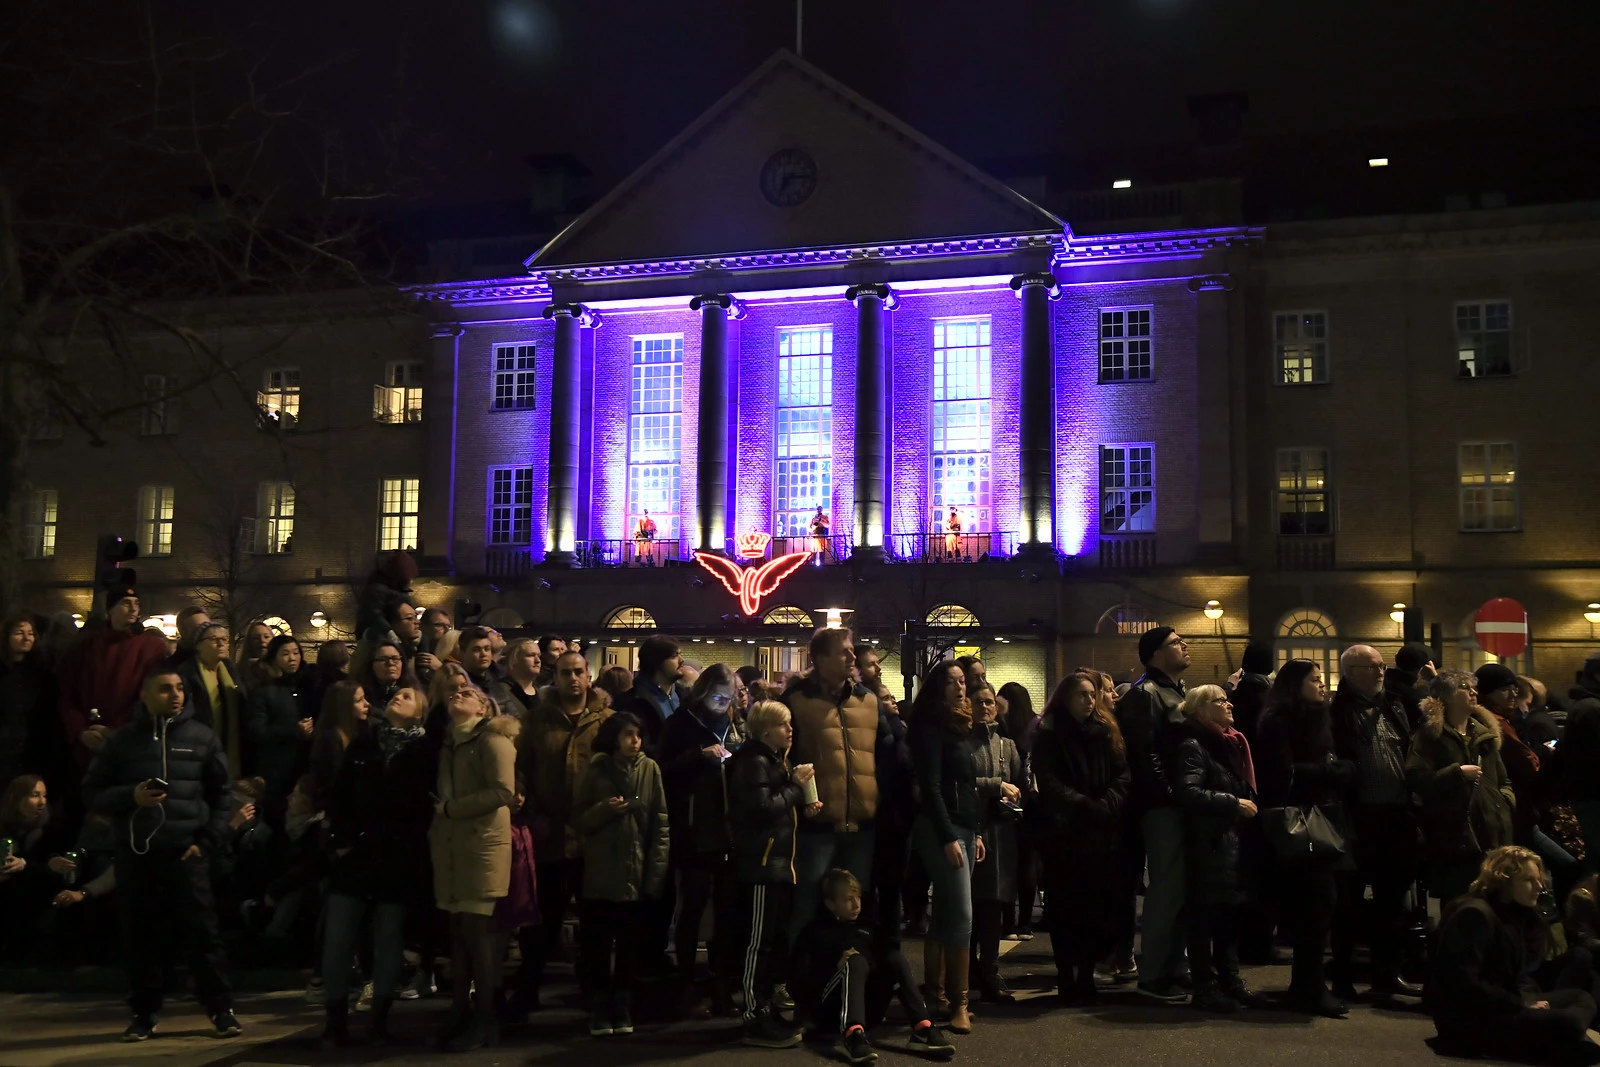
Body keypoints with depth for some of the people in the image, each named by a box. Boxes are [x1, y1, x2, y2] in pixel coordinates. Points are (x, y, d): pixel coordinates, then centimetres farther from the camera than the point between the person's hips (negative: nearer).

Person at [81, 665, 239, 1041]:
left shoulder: (201, 736, 4)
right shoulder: (123, 739, 7)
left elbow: (222, 793, 6)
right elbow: (92, 792, 7)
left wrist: (207, 840, -3)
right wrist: (130, 796, -11)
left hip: (185, 852, -1)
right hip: (135, 853, 2)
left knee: (202, 932, -2)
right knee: (140, 937, 6)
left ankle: (221, 1008, 7)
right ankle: (144, 1013, 18)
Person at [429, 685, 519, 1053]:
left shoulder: (493, 739, -5)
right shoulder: (449, 744, 20)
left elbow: (503, 791, -16)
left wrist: (452, 808, -12)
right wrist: (435, 826, 10)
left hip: (482, 844, -7)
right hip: (450, 847, 7)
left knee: (477, 930, -6)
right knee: (458, 931, 8)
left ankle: (486, 1020, 2)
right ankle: (460, 1013, 14)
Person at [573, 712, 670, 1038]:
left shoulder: (650, 769, 2)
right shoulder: (596, 771, 3)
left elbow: (660, 821, 1)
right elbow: (579, 820, 4)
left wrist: (657, 868, -5)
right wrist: (604, 809, -15)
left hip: (637, 872, 0)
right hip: (601, 873, 0)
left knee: (629, 944, 7)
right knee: (597, 943, 0)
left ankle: (622, 1010, 17)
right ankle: (600, 1012, 11)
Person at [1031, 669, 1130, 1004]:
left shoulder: (1106, 732, 12)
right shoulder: (1048, 735, 0)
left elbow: (1123, 776, 3)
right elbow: (1049, 785, -10)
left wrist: (1107, 805, -14)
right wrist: (1086, 806, -19)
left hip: (1103, 834, 3)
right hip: (1063, 834, -3)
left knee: (1098, 909, 2)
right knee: (1065, 910, 1)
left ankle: (1086, 976, 13)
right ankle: (1066, 979, 9)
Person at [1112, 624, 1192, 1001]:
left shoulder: (1180, 693, 21)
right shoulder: (1145, 694, -8)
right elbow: (1144, 755, -17)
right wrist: (1169, 794, -19)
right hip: (1163, 806, -9)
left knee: (1180, 889, 12)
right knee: (1167, 889, -7)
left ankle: (1175, 969, 20)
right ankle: (1154, 976, 0)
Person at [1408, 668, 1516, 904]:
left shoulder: (1485, 732, 19)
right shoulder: (1430, 734, -1)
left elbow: (1502, 779, 27)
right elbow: (1416, 779, -13)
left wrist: (1506, 799, 7)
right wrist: (1457, 773, -14)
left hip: (1492, 832, 6)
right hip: (1452, 836, -6)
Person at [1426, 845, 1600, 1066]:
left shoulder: (1512, 913, 14)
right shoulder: (1474, 914, -17)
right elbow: (1464, 984, -24)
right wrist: (1522, 1005, -16)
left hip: (1500, 1007, 11)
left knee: (1581, 997, 11)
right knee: (1568, 1023, -26)